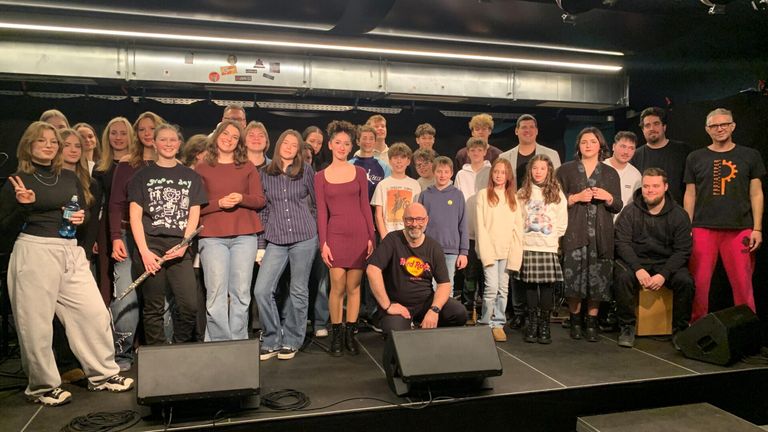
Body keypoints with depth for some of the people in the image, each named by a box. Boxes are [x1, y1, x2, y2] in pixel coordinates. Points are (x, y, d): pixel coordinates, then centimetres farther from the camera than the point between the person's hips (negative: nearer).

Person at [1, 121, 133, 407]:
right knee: (36, 323, 0)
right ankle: (42, 386, 16)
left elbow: (84, 211, 23)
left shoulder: (69, 177, 14)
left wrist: (82, 218, 0)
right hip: (34, 252, -4)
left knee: (95, 313, 2)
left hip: (71, 252, 5)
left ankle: (103, 374, 16)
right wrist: (23, 206, -16)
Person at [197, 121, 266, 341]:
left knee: (241, 293, 3)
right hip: (212, 236, -1)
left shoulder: (248, 167, 12)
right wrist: (218, 203, -12)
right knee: (216, 295, -3)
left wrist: (242, 198, -11)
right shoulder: (202, 168, 9)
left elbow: (260, 199, 8)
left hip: (245, 235, 1)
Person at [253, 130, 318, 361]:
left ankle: (291, 341, 20)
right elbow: (262, 210, 10)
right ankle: (272, 340, 9)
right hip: (275, 241, 2)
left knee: (298, 291, 5)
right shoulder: (264, 173, 8)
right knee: (261, 290, -8)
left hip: (304, 238, -1)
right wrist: (260, 245, 7)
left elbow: (317, 203, 9)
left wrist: (320, 234, 8)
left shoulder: (306, 171, 4)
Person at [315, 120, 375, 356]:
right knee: (337, 287, -3)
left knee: (354, 287, 5)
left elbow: (365, 207, 7)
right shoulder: (321, 176, 6)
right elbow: (322, 212, 3)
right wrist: (323, 243, -4)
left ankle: (350, 334, 17)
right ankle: (336, 335, 12)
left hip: (359, 234, 1)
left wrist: (371, 237, 1)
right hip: (335, 235, -1)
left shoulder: (359, 173, 7)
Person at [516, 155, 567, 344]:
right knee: (530, 286, 3)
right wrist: (521, 238, 1)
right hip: (527, 247, 1)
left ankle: (545, 326, 9)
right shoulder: (522, 193, 8)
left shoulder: (557, 193, 5)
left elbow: (562, 222, 7)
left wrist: (555, 238, 3)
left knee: (547, 285, -2)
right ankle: (532, 325, 13)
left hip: (549, 248, -1)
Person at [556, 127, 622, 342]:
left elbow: (618, 206, 13)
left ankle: (592, 322, 12)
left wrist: (608, 197, -6)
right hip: (574, 232, -2)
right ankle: (575, 320, 11)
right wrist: (576, 198, -11)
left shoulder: (610, 173, 14)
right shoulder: (566, 170, 9)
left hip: (601, 234, 2)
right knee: (574, 277, -6)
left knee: (597, 278, -1)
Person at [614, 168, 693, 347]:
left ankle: (680, 329, -4)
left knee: (685, 281, -26)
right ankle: (627, 327, -14)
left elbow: (682, 250, -4)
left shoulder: (679, 215, 0)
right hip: (635, 260, -1)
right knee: (623, 277, -31)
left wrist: (663, 274, -19)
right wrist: (638, 269, -24)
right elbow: (622, 243, -9)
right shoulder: (630, 211, -2)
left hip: (667, 262, 1)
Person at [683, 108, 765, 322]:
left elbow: (756, 194, 9)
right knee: (699, 282, -1)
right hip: (703, 229, 0)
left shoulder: (750, 156, 10)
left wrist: (757, 229, 0)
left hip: (740, 229, 0)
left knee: (743, 283, -2)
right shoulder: (695, 158, 11)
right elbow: (690, 195, 11)